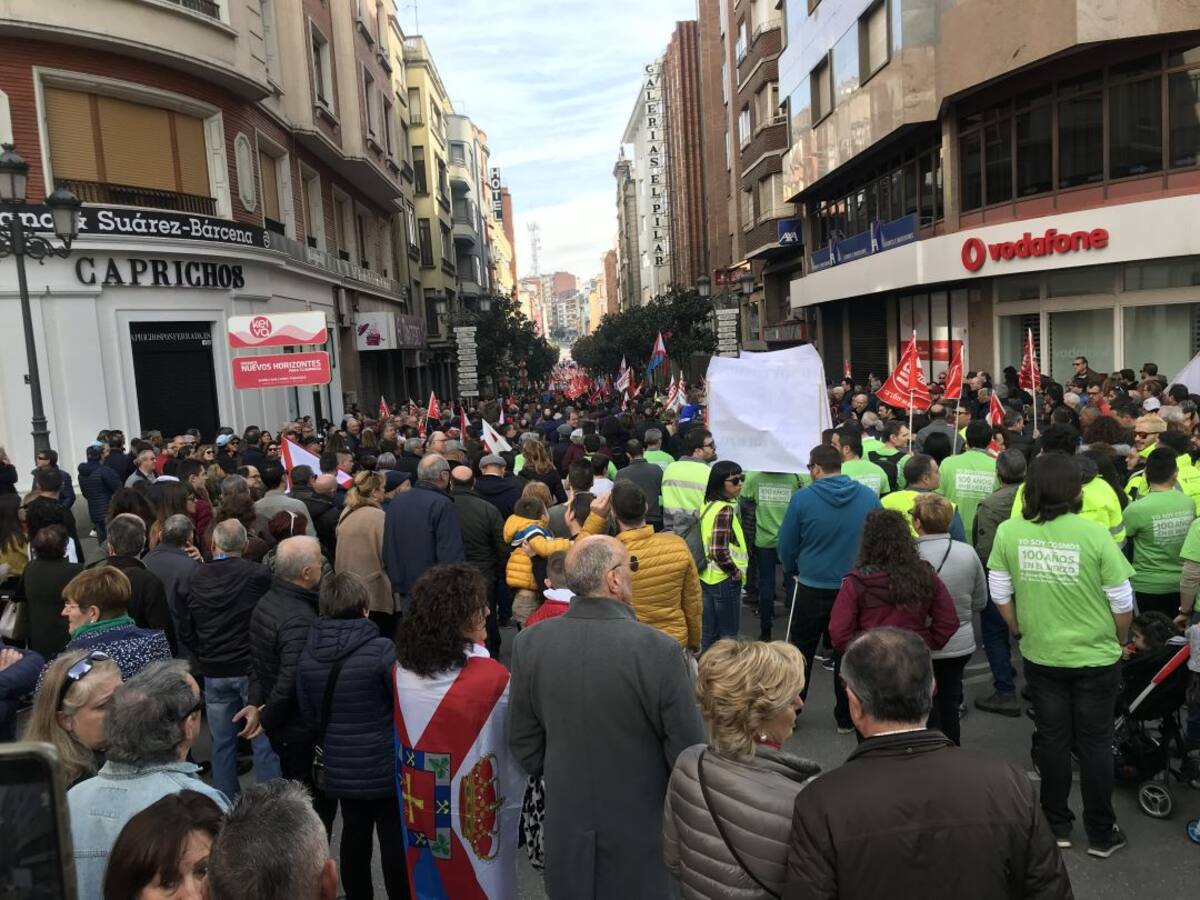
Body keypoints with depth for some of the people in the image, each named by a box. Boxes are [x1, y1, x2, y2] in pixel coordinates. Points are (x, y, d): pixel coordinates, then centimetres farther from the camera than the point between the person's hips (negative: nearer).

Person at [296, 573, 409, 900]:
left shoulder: (307, 655, -5)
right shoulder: (382, 650, -22)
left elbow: (308, 714, 5)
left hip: (340, 768, 5)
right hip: (385, 766, -5)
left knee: (354, 836, 19)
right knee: (394, 841, 8)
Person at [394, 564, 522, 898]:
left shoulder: (403, 670, -9)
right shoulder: (492, 677, -24)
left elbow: (407, 741, 3)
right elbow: (521, 747, -11)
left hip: (420, 814, 5)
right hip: (474, 818, -5)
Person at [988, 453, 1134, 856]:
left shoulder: (1009, 532, -12)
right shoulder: (1094, 534, -19)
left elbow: (1000, 595, -2)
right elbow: (1122, 603, -10)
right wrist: (1117, 642, 9)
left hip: (1041, 656, 2)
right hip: (1096, 658, -1)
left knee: (1052, 739, 15)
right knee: (1095, 743, 13)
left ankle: (1057, 826, 28)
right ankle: (1101, 833, 26)